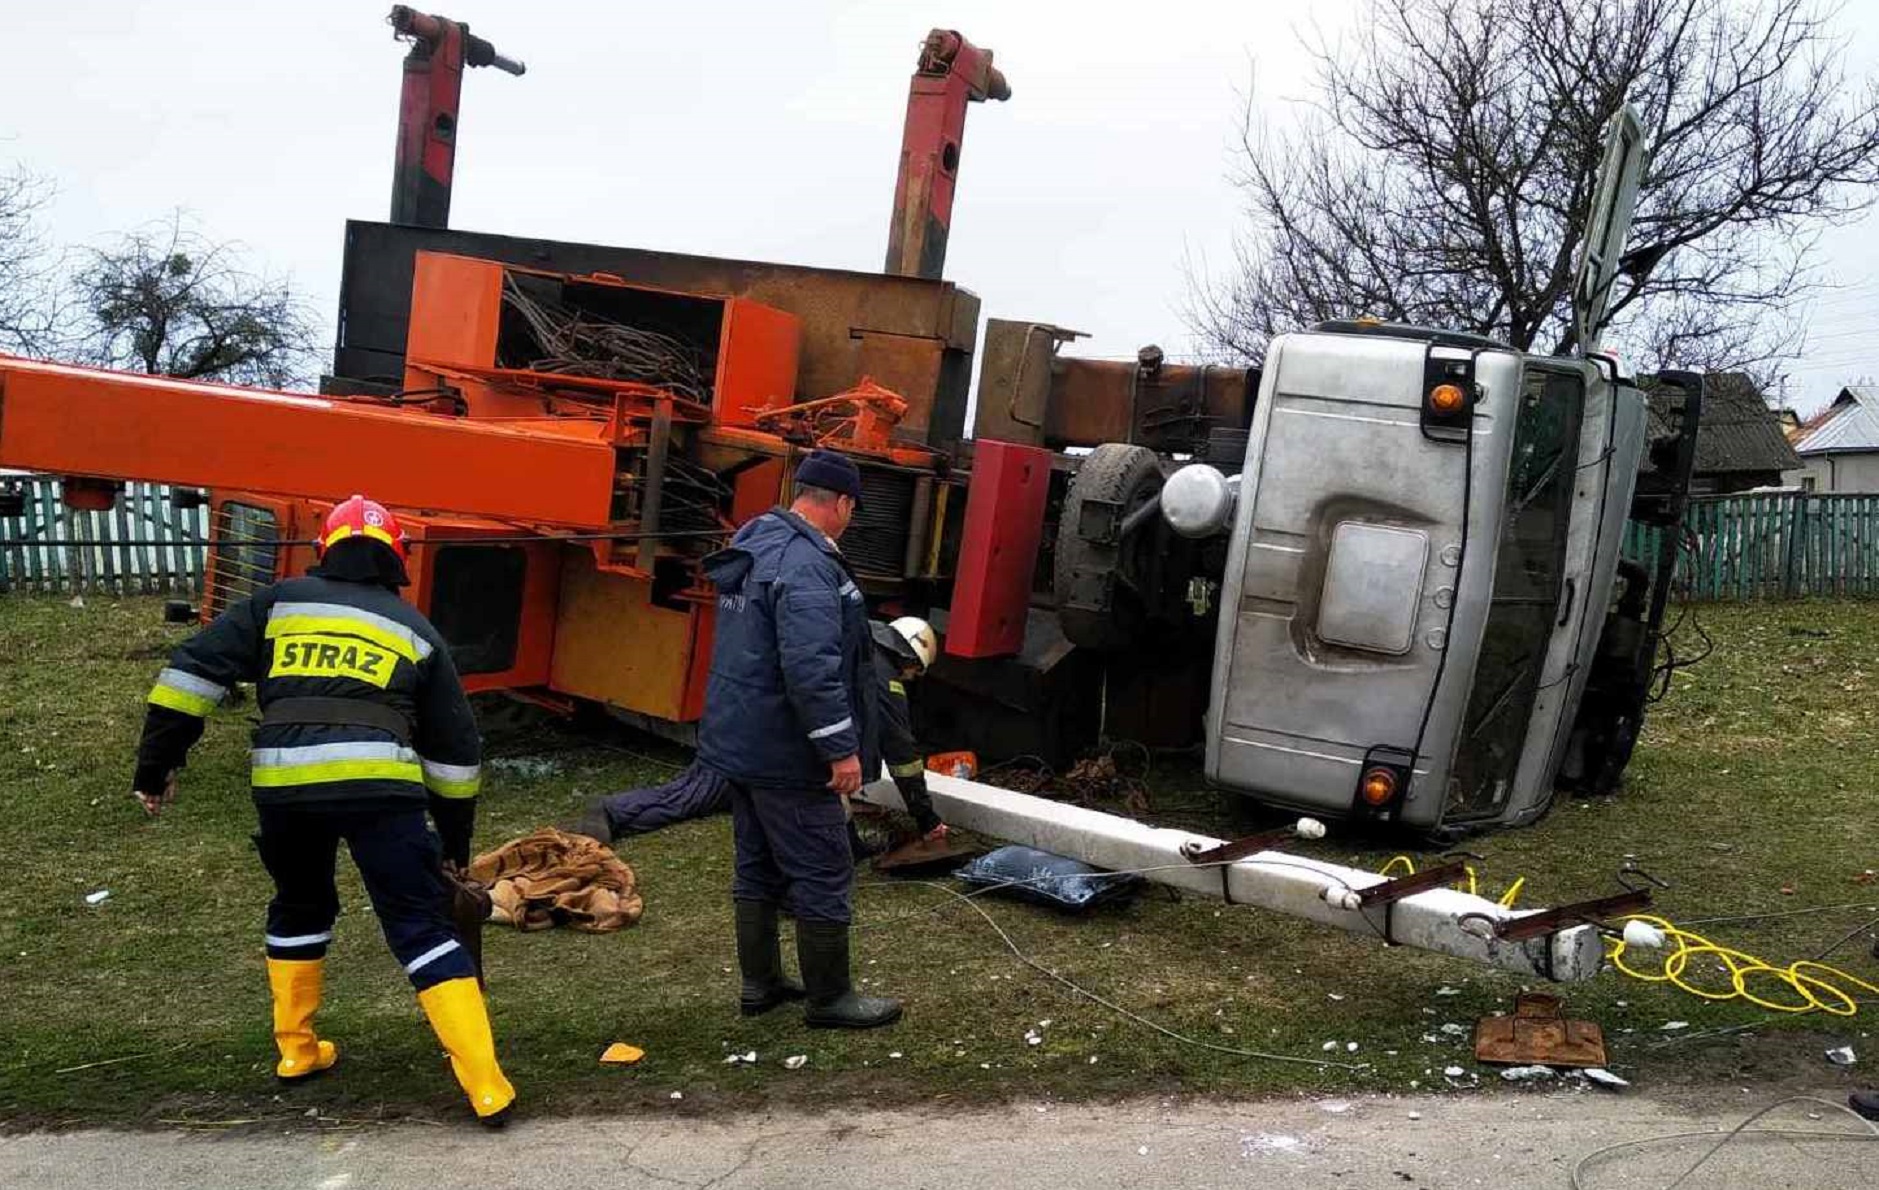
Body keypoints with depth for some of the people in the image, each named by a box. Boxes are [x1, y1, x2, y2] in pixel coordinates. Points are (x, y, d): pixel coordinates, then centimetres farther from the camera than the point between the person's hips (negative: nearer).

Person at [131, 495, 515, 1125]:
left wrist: (156, 763, 18)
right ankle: (487, 1087, -3)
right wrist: (456, 835, 33)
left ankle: (297, 1049, 36)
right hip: (378, 783, -1)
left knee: (300, 907, 29)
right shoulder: (414, 628, 21)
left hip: (283, 782, 2)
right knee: (422, 928, 2)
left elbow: (194, 669, 12)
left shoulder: (279, 601, 21)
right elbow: (455, 747, 24)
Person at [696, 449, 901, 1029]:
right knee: (823, 875, 1)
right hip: (786, 754, -10)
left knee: (757, 867, 18)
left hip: (739, 741, 10)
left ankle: (759, 983, 29)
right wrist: (842, 749, -24)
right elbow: (812, 668, -30)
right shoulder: (806, 564, -22)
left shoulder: (754, 545, 11)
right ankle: (829, 998, 11)